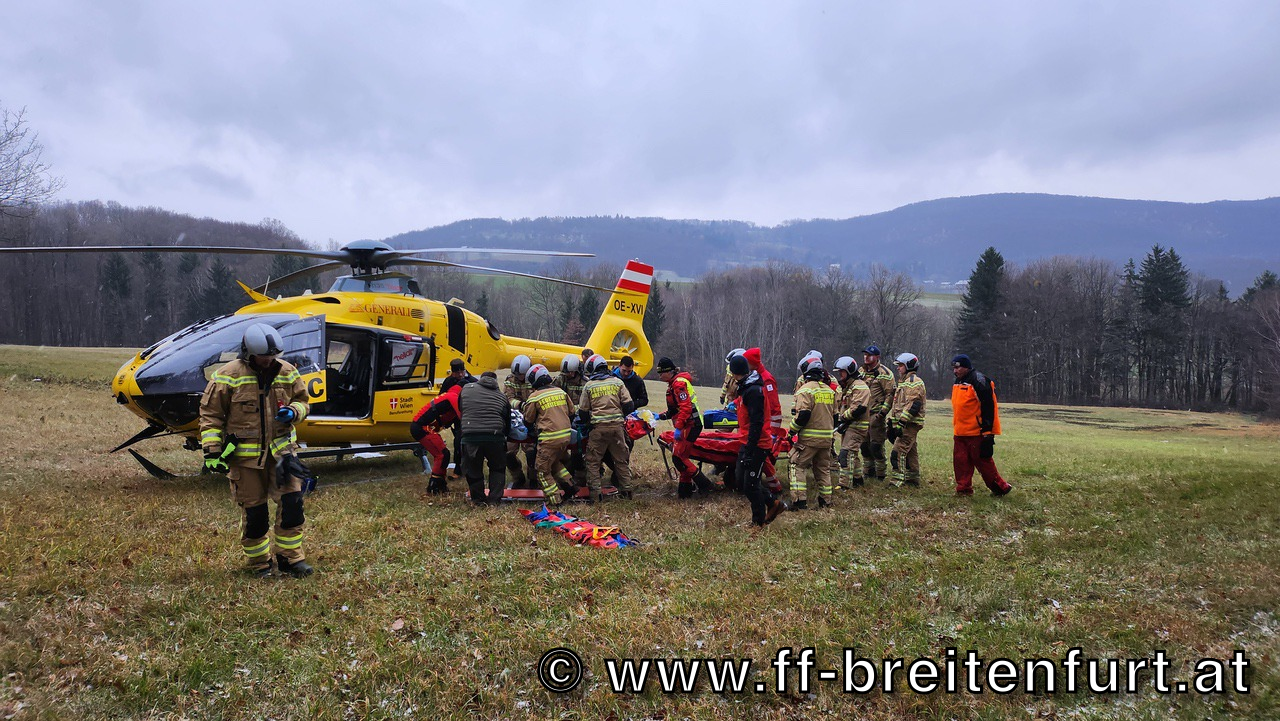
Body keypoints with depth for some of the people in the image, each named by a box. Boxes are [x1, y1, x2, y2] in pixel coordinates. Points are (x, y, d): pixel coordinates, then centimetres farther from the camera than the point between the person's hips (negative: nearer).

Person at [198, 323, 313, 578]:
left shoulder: (287, 373, 1)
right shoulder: (227, 376, -9)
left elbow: (302, 402, 13)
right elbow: (210, 414, -3)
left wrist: (293, 411, -11)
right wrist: (212, 451, -7)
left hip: (281, 449, 3)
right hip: (245, 454, -3)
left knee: (292, 501, -6)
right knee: (254, 511, 5)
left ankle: (290, 557, 9)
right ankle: (258, 562, 24)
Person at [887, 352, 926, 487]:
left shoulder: (914, 382, -11)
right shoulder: (903, 382, 22)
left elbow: (913, 405, -21)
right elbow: (896, 404, 26)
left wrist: (901, 422, -25)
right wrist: (890, 423, 22)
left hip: (910, 424, -10)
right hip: (905, 424, 10)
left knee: (898, 452, -14)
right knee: (910, 452, 14)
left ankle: (898, 480, -14)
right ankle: (913, 479, 21)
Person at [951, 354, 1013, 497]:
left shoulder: (979, 382, -14)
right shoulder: (958, 382, 14)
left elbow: (988, 408, -16)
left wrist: (987, 432, -18)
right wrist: (957, 427, 25)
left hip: (977, 433, -8)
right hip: (960, 432, 8)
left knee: (983, 461, 0)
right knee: (960, 461, 8)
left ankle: (1000, 487, 15)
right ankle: (964, 489, 17)